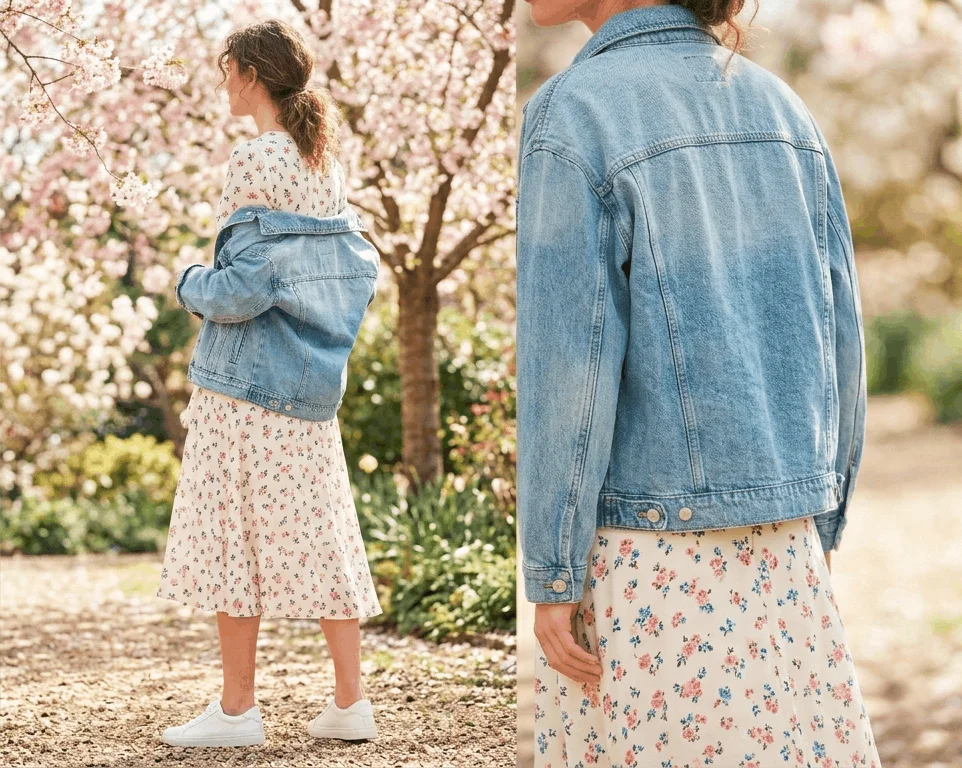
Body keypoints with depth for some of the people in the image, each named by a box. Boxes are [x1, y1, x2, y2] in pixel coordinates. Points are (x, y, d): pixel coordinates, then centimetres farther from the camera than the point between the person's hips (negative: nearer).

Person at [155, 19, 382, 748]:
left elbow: (239, 283, -17)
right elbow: (353, 276, 15)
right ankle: (350, 700, 10)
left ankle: (237, 708, 4)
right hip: (310, 379, 8)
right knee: (320, 528, 9)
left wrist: (190, 283, 1)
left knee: (235, 529, -1)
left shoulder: (254, 159, -13)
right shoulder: (326, 162, 11)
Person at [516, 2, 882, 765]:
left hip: (641, 552, -5)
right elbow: (837, 334, 8)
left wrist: (551, 576, -9)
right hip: (775, 556, 5)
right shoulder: (780, 107, 6)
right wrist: (819, 532, 15)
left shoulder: (574, 111, -11)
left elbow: (569, 367, -14)